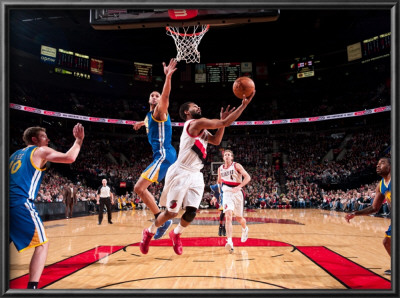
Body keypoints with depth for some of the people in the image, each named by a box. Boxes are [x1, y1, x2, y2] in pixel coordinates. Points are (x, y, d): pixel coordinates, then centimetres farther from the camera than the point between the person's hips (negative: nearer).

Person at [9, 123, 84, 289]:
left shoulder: (15, 154, 26)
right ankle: (32, 287, -15)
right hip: (21, 203, -7)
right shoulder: (40, 151, 5)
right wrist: (79, 140, 8)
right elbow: (69, 158, -5)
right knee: (42, 244, -3)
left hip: (9, 202, 7)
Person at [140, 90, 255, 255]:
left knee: (191, 213, 0)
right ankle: (149, 232, 21)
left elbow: (216, 141, 15)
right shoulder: (196, 123, -13)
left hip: (196, 176, 9)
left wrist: (222, 120, 7)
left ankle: (176, 234, 26)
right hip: (181, 173, -9)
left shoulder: (201, 129, 18)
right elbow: (225, 123, -18)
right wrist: (244, 104, -15)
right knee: (172, 212, -2)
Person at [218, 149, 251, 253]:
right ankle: (229, 242, -29)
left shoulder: (236, 166, -6)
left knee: (238, 218, 12)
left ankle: (245, 229, 49)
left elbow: (247, 177, -13)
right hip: (226, 193, 1)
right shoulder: (220, 169, 7)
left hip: (237, 193, -1)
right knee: (228, 216, -19)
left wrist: (239, 187, -24)